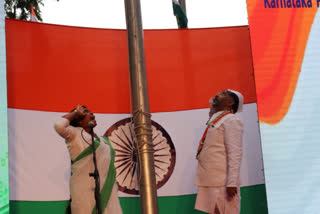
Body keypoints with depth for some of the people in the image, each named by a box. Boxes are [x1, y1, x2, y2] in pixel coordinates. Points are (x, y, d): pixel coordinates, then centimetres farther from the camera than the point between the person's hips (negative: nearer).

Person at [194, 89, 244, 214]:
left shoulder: (231, 120, -6)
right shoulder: (214, 122, 20)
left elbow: (235, 154, -15)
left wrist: (232, 183, -22)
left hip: (223, 184, -9)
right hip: (209, 183, 9)